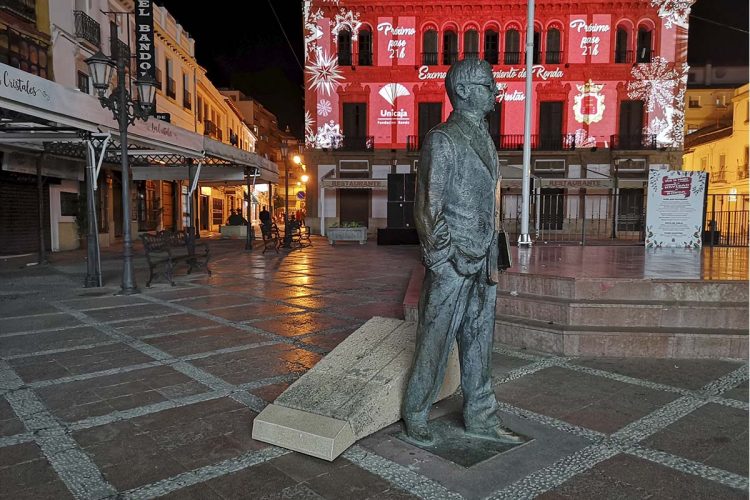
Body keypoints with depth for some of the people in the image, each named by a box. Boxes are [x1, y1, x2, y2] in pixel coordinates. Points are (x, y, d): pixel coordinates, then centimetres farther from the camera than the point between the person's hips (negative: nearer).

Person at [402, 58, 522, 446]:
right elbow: (429, 206, -14)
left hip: (482, 263, 8)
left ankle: (480, 417, 27)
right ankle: (415, 417, 19)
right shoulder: (442, 139, -10)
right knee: (436, 341, 2)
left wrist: (492, 260, 16)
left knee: (479, 341, 14)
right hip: (451, 263, -8)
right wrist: (444, 261, -15)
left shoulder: (484, 139, 16)